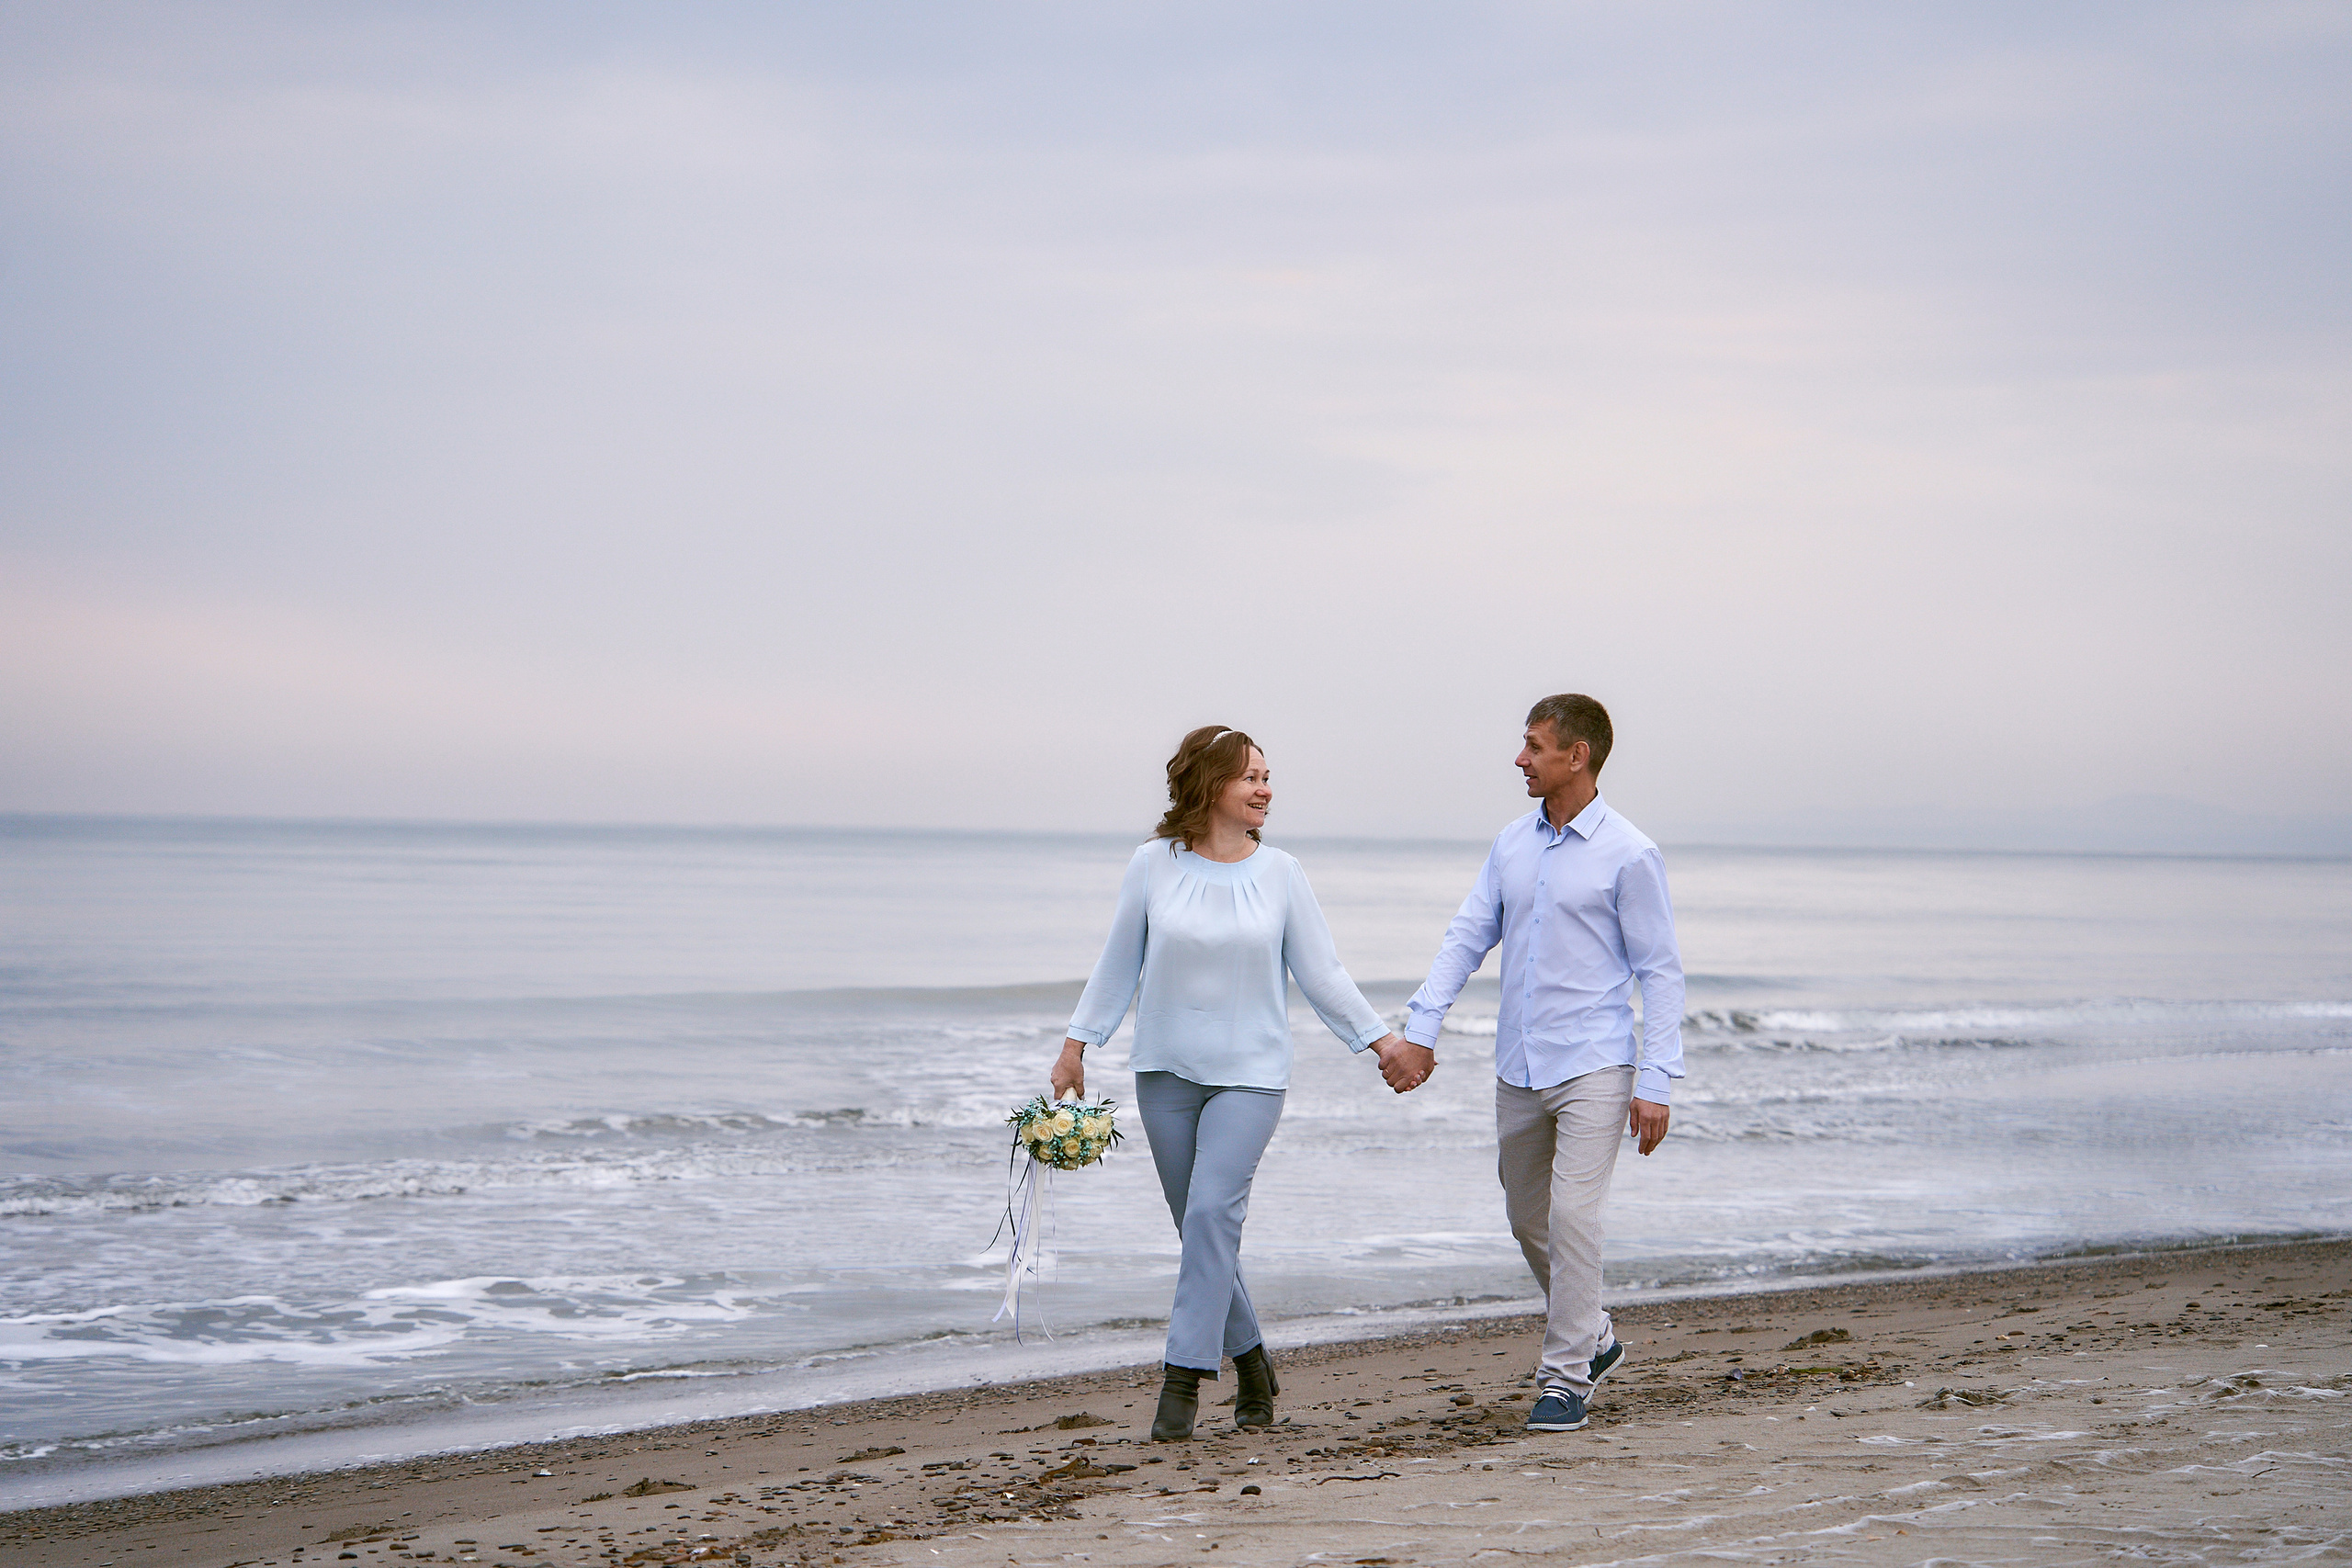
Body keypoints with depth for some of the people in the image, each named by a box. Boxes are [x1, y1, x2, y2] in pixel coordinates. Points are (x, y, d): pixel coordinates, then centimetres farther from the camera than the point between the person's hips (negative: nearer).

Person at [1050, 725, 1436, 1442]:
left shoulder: (1280, 873, 0)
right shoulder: (1155, 865, -1)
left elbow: (1322, 975, 5)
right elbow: (1118, 964, 8)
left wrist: (1384, 1042, 2)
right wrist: (1075, 1047, 8)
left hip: (1249, 1073, -2)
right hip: (1166, 1069, 2)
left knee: (1213, 1211, -16)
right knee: (1200, 1226, 6)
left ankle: (1183, 1377, -14)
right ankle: (1250, 1363, 23)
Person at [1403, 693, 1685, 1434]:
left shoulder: (1628, 855, -8)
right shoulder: (1512, 845, 9)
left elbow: (1660, 973, -7)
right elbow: (1466, 938, 10)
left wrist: (1656, 1082, -12)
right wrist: (1419, 1029, -1)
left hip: (1592, 1067, -6)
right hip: (1518, 1068, 6)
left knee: (1573, 1214, -14)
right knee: (1527, 1217, 14)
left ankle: (1567, 1376, -5)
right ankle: (1591, 1335, 35)